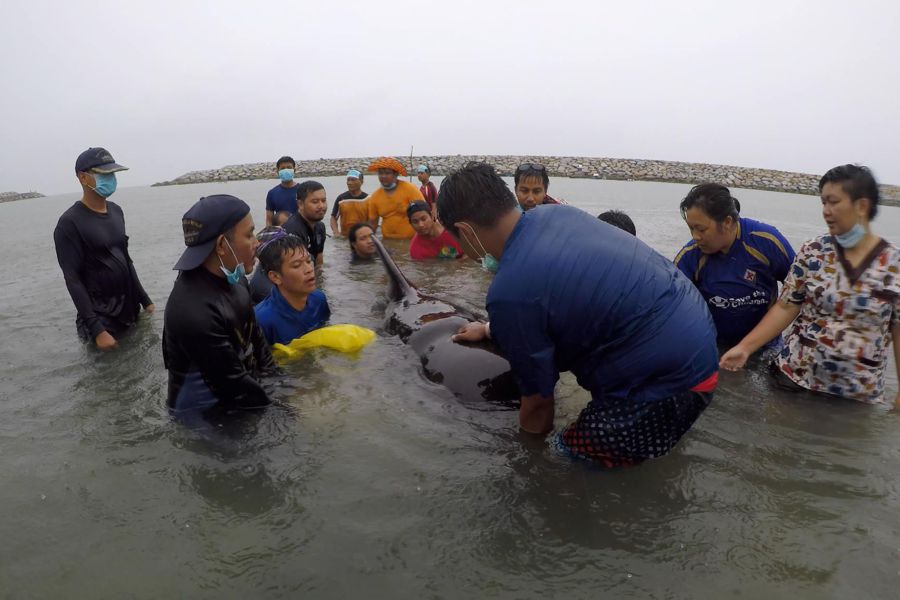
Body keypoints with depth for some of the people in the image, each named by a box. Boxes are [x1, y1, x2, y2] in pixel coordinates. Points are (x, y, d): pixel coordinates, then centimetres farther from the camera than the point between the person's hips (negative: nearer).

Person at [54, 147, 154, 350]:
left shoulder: (116, 211, 8)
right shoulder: (70, 223, -13)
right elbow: (73, 279, -17)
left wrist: (144, 299, 14)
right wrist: (96, 330, -23)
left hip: (130, 309, 6)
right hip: (100, 316, -6)